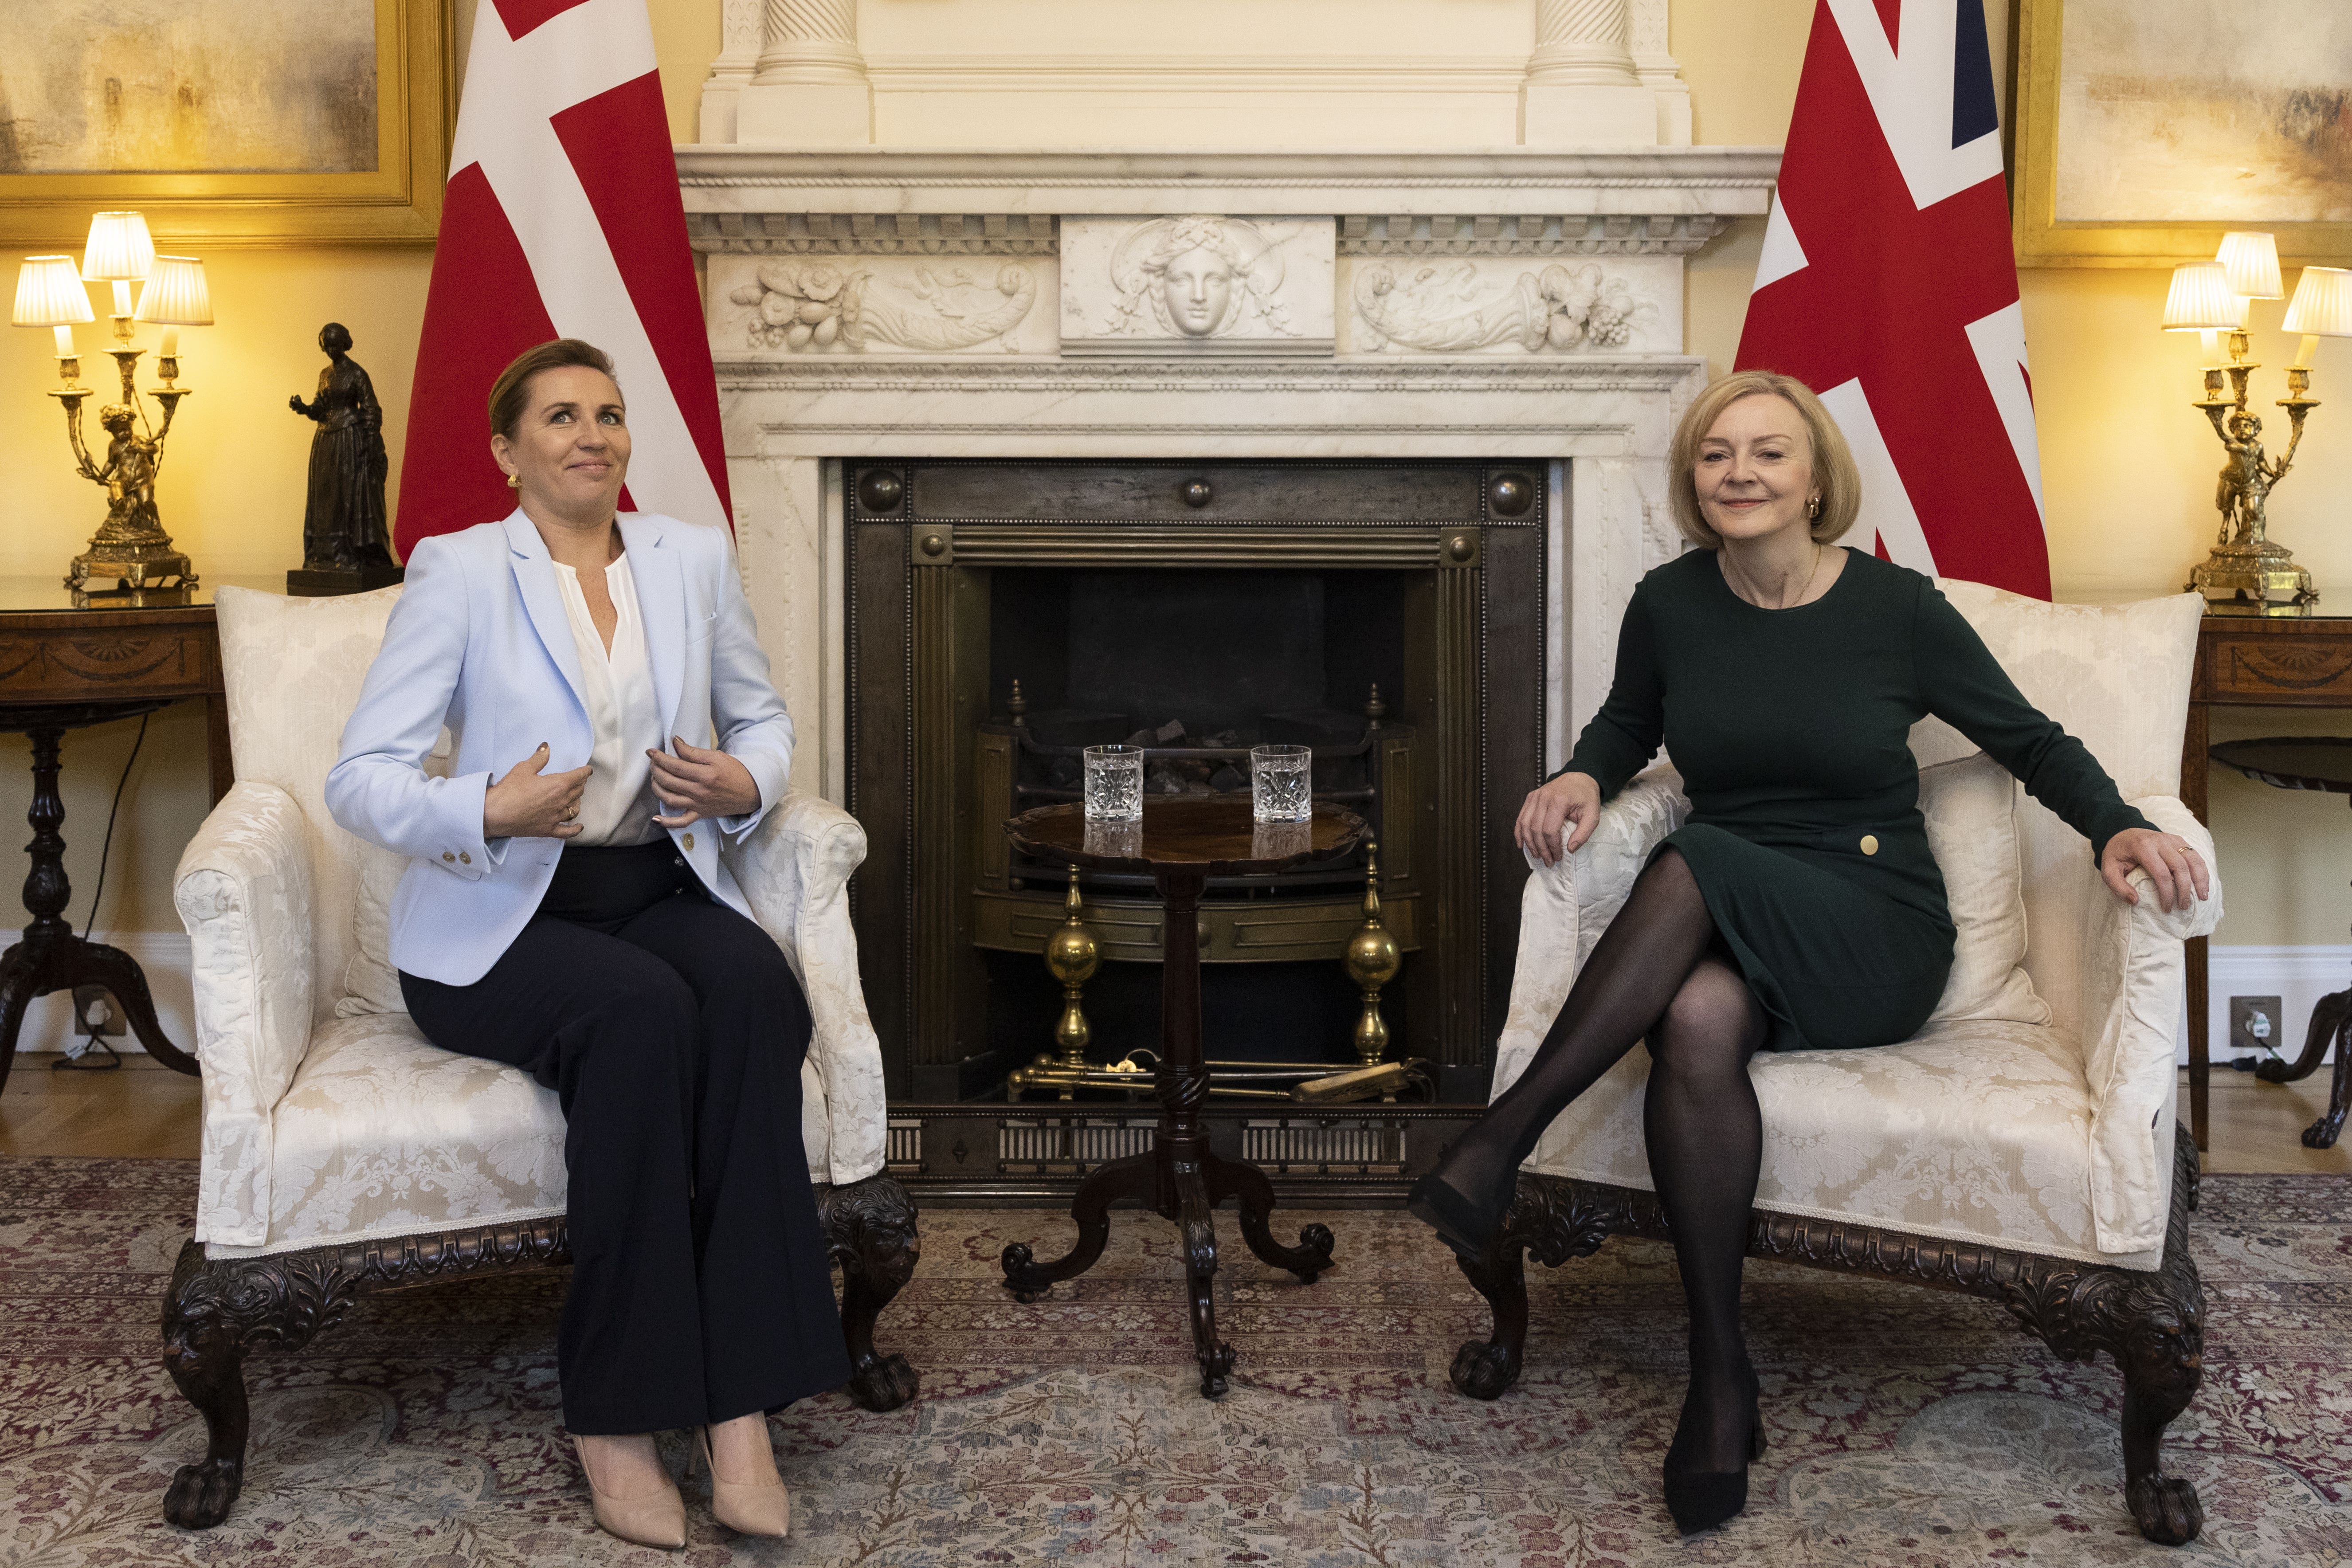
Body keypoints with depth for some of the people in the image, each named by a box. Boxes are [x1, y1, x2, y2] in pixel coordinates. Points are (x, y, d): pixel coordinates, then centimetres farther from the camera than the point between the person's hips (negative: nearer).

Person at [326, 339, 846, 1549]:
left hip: (661, 888, 4)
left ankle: (738, 1401, -32)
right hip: (499, 917, -3)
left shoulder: (694, 559, 11)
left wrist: (745, 784, -4)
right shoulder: (458, 572, -2)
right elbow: (361, 779, -8)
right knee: (643, 1011, -35)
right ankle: (614, 1420, -26)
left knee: (754, 987, -31)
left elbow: (763, 715, 21)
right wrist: (489, 812, -28)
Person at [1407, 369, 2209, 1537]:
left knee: (1697, 862, -33)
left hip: (1879, 944, -2)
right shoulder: (1669, 606, 5)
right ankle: (1720, 1382, -27)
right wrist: (1583, 777, 0)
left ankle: (1505, 1136, -30)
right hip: (1734, 936, 2)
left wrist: (2119, 828, -12)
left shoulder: (1897, 608, -3)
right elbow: (1627, 724, 23)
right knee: (1698, 1020, -35)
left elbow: (2029, 741, 7)